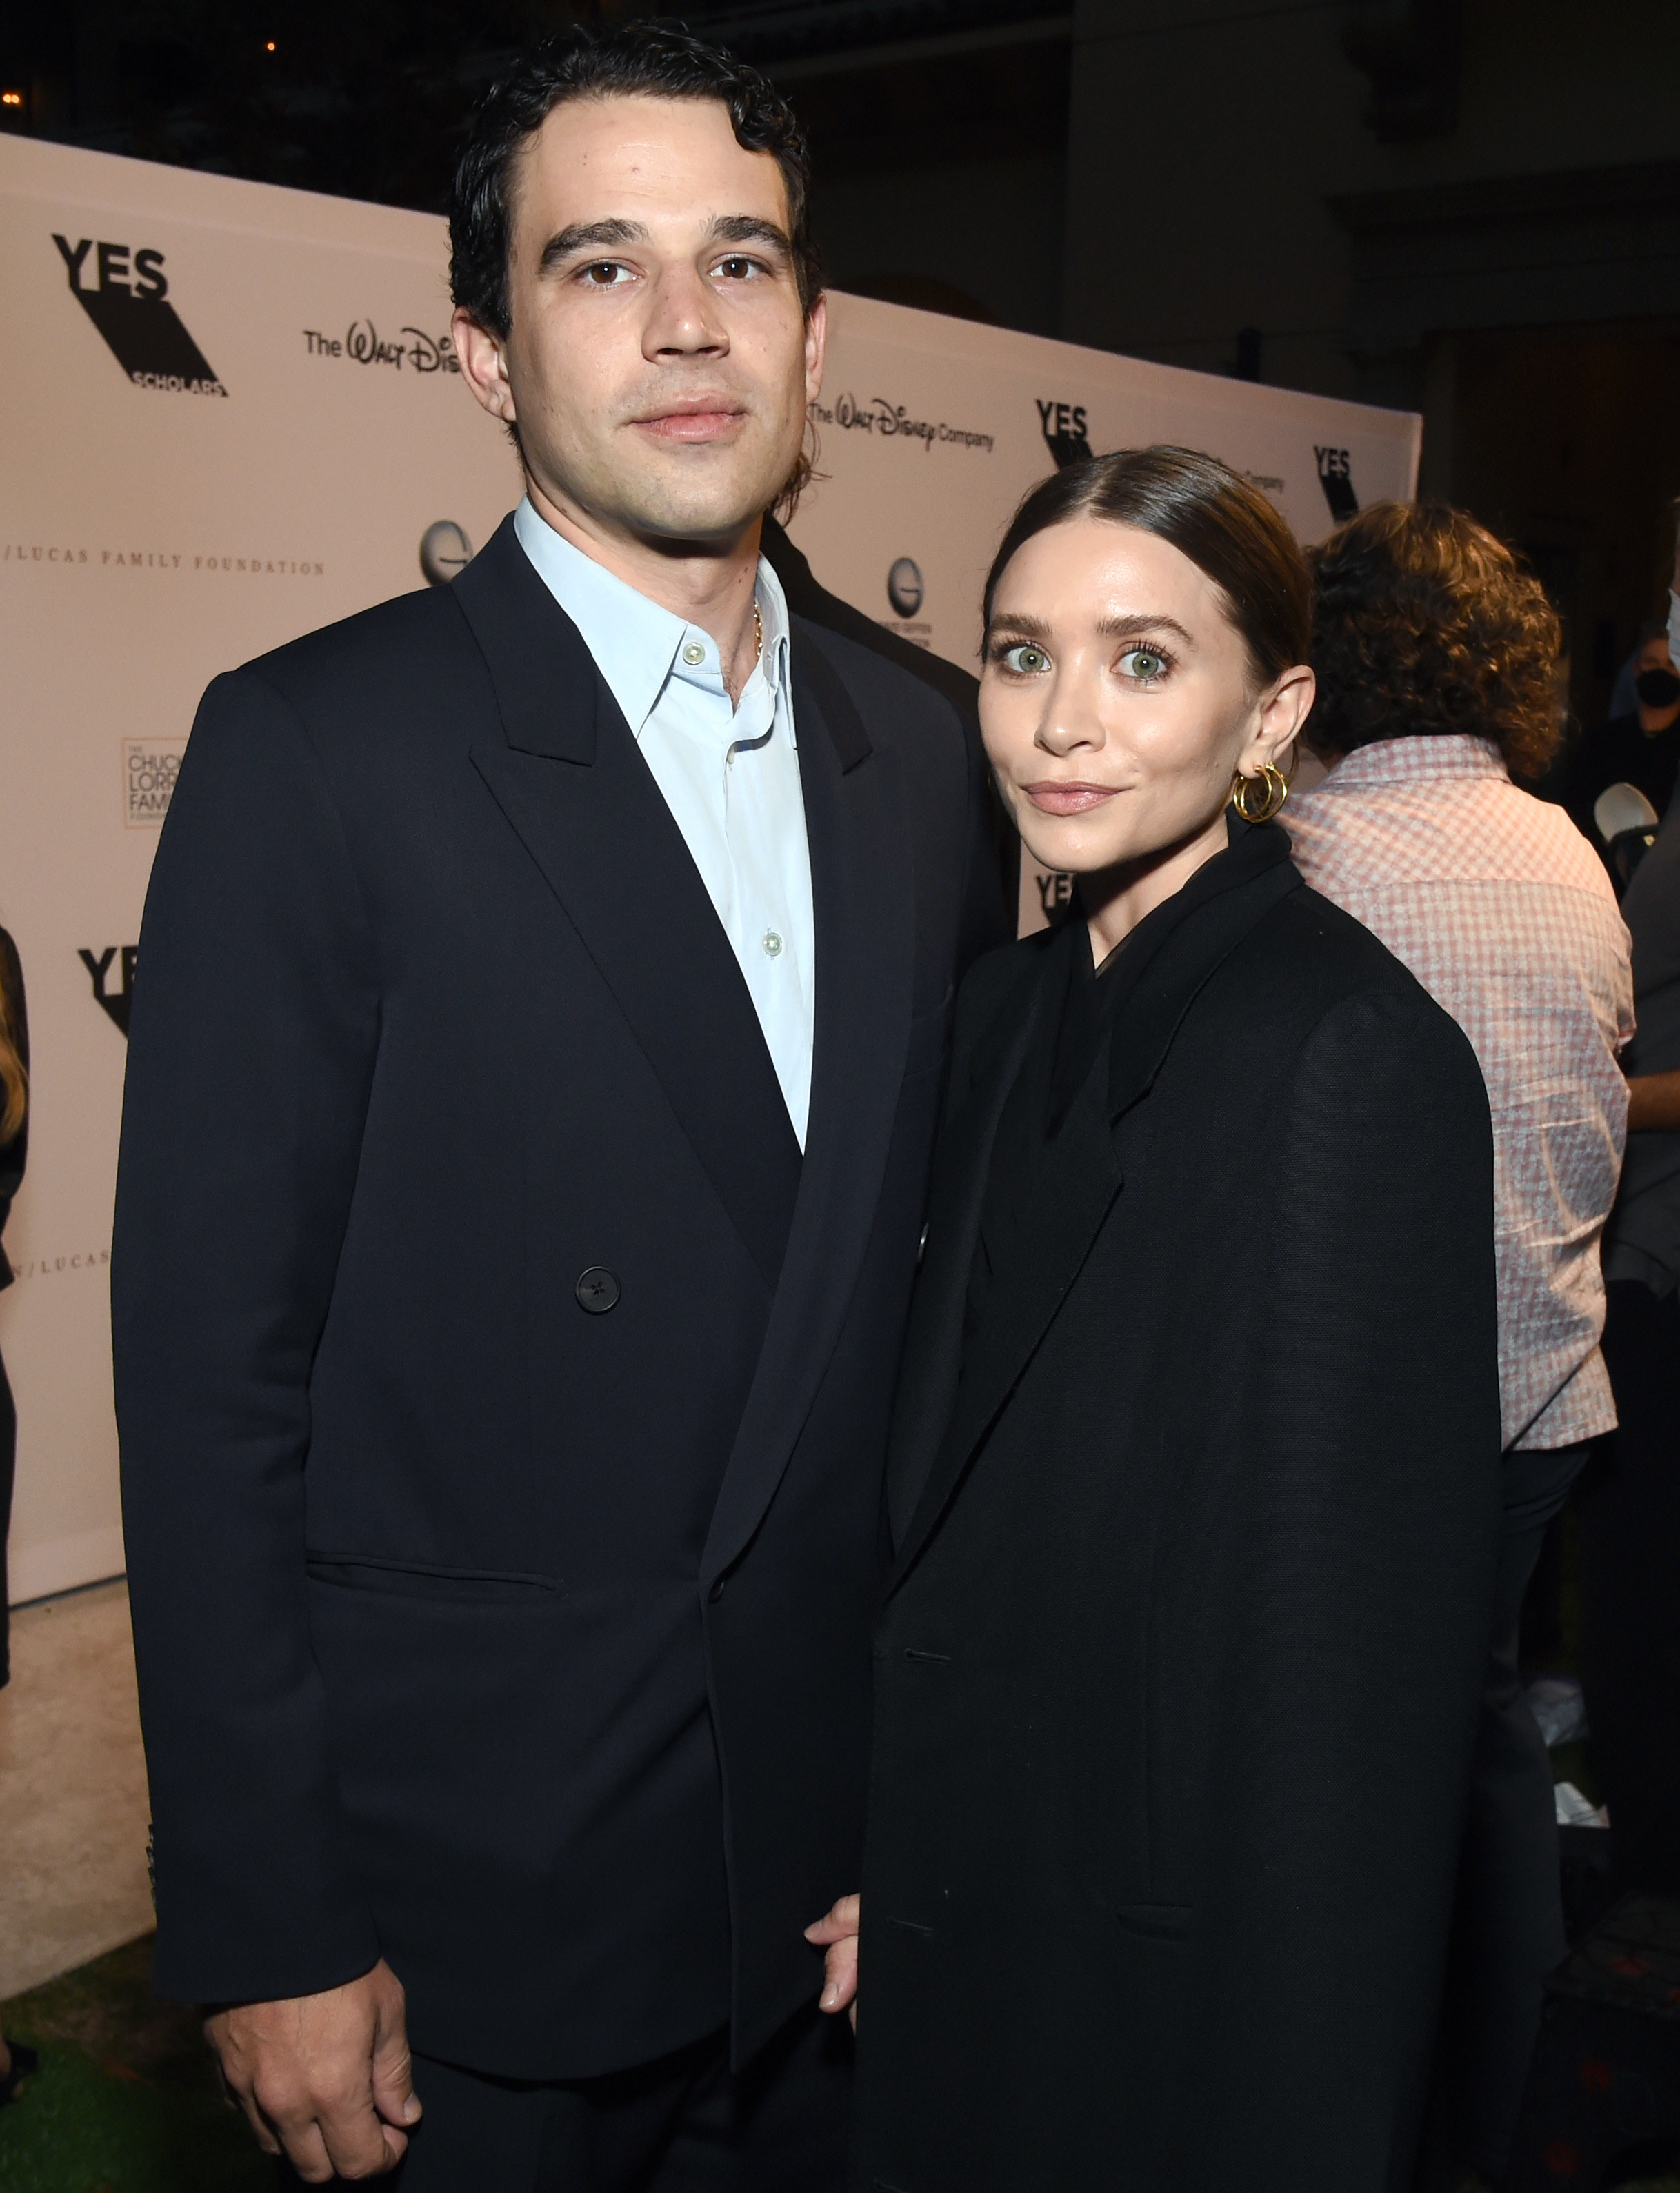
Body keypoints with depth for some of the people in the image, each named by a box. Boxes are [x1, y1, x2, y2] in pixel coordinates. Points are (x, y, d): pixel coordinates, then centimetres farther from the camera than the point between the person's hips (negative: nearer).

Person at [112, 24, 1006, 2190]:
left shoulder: (917, 752, 4)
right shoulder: (313, 751, -14)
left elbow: (927, 1262, 8)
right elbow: (210, 1374, -14)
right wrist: (266, 1934, -12)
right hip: (471, 1908, -5)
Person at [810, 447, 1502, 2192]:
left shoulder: (1348, 1055, -23)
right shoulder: (1012, 1008, 1)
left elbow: (1350, 1647, -21)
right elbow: (946, 1484, 6)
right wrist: (902, 1860, 6)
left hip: (1181, 1979, -7)